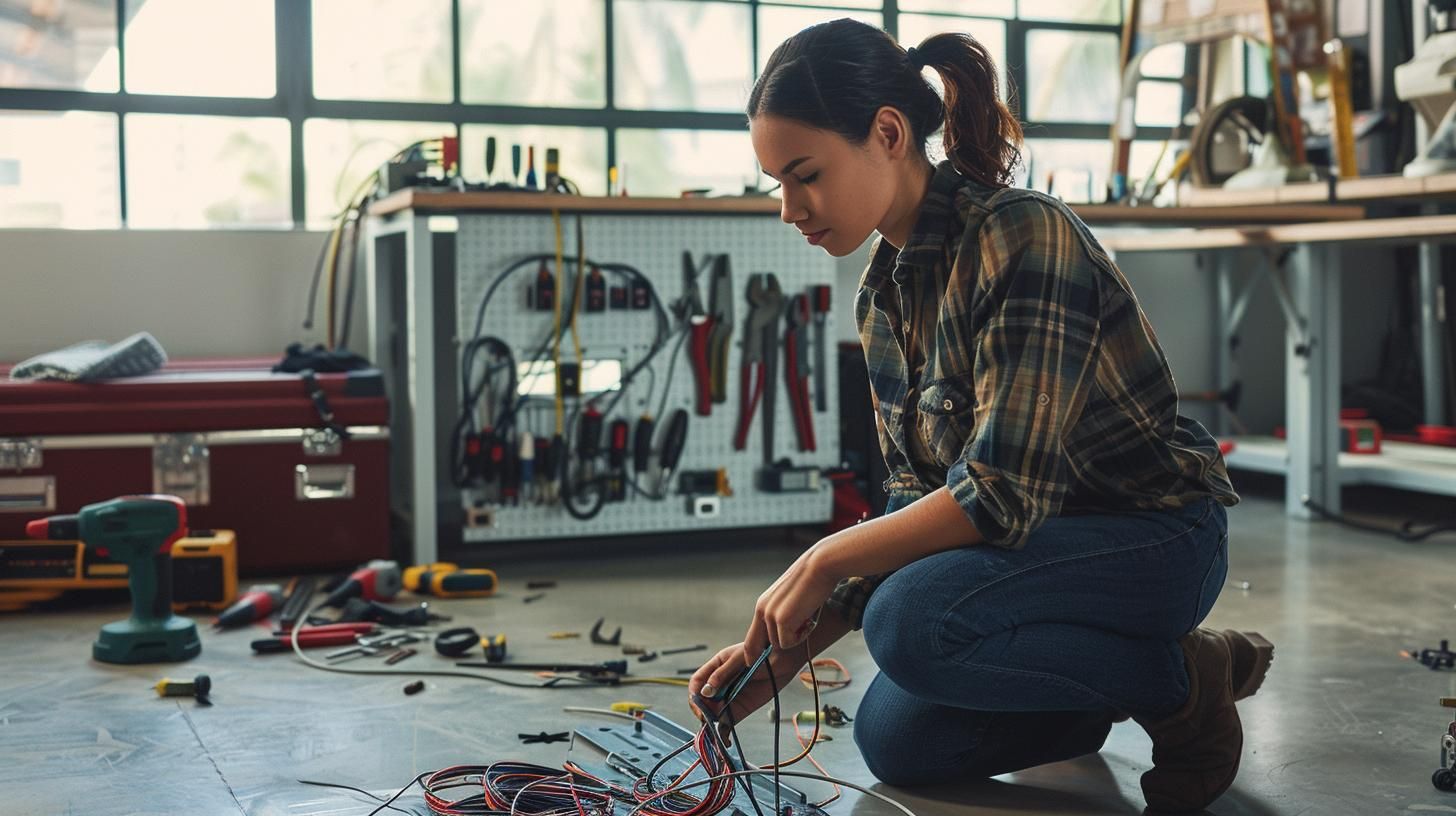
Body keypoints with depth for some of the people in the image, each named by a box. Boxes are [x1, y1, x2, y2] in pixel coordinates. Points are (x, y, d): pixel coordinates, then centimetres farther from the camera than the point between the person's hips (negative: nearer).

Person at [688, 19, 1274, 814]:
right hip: (1041, 535, 8)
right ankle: (1114, 679, 20)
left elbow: (1001, 491, -30)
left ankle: (1183, 683, -8)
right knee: (893, 741, 2)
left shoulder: (1021, 237, -25)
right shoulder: (884, 298, 2)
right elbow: (922, 502, 4)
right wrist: (795, 643, -6)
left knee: (913, 627, -30)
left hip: (1155, 536, -8)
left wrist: (827, 560, -21)